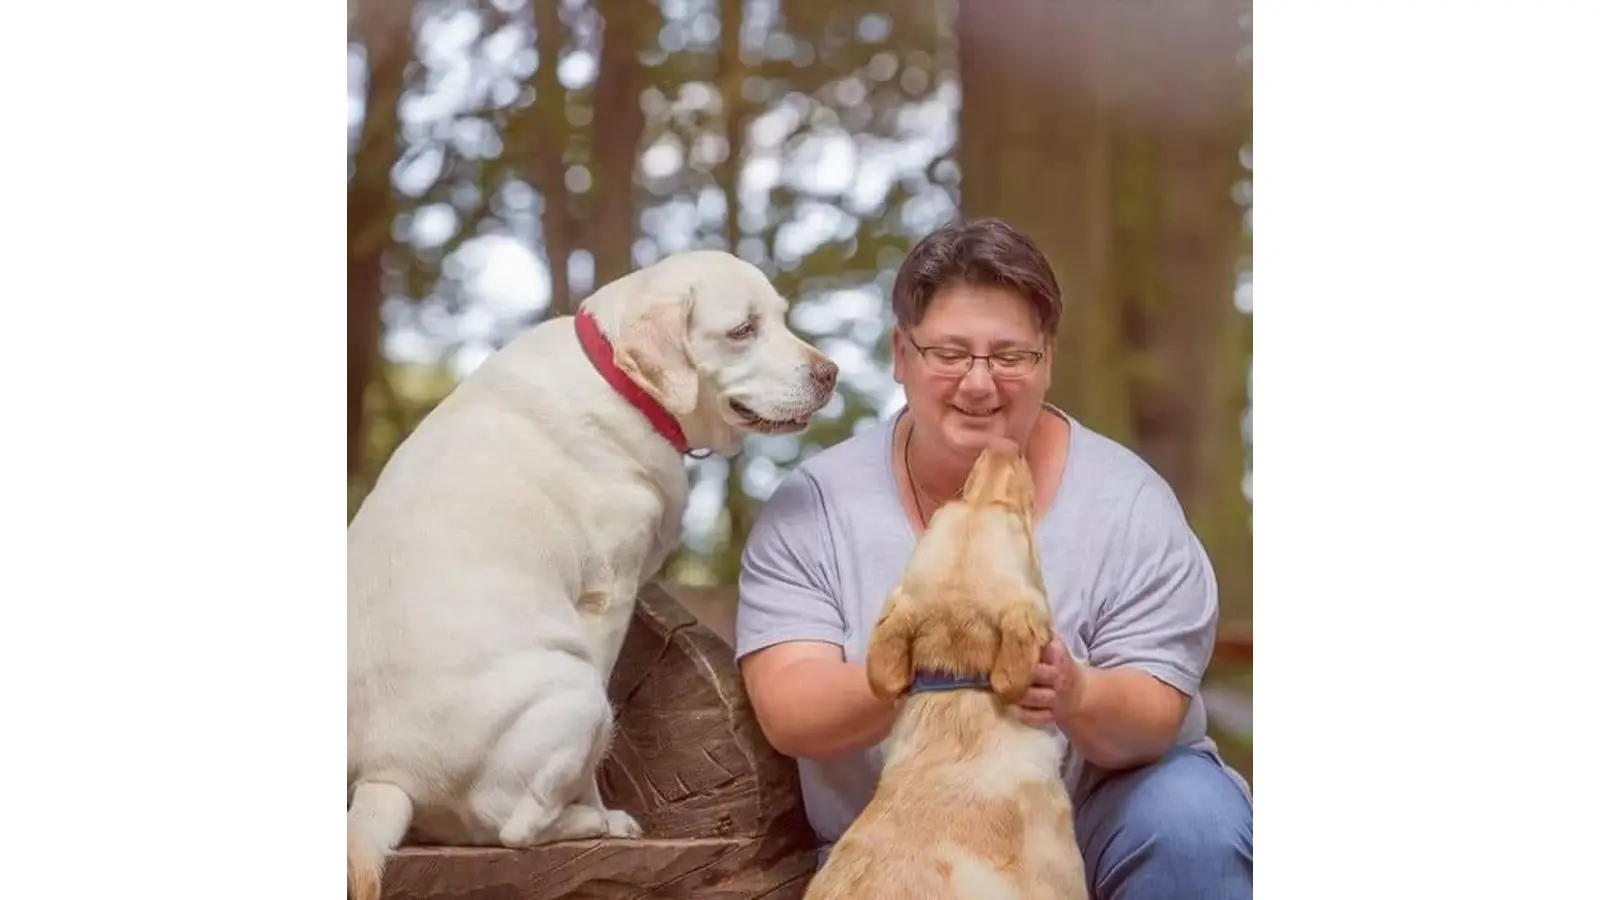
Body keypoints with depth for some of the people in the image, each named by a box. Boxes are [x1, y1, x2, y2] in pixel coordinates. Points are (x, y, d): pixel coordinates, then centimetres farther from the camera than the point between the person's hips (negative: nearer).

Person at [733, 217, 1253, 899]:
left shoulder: (1127, 502, -7)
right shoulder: (813, 508, -6)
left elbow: (1155, 715, -11)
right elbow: (788, 712, -15)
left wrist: (1076, 695, -35)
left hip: (1094, 809, 1)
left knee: (1192, 823, -28)